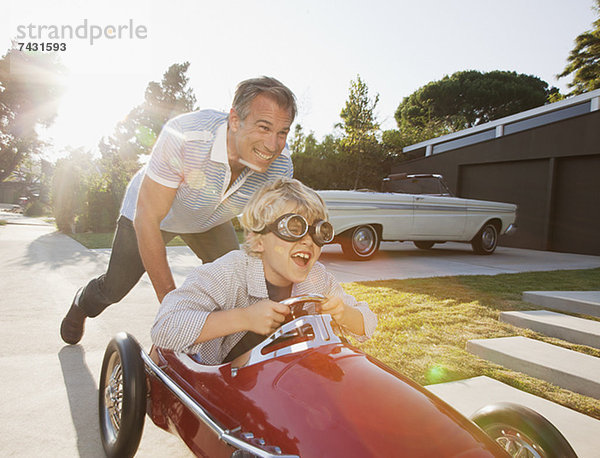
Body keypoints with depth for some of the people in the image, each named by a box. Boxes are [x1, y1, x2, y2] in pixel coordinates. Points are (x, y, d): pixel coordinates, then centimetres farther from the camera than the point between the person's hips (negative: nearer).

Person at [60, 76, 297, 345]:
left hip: (209, 221, 3)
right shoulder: (183, 136, -43)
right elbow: (147, 219, -37)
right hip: (150, 209, -3)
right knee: (115, 287, 8)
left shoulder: (280, 165, -30)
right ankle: (82, 305, 46)